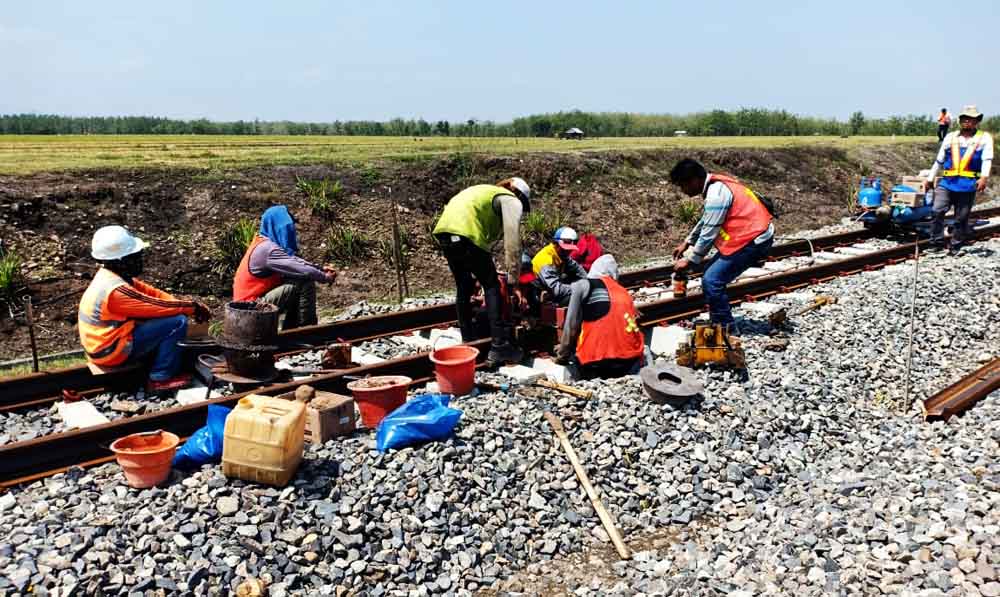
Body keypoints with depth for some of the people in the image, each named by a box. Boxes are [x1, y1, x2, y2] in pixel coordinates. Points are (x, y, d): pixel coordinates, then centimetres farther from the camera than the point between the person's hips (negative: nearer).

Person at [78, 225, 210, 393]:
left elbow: (150, 292, 5)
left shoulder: (111, 276, 4)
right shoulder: (116, 291, -27)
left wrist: (183, 305, -6)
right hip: (112, 351, -10)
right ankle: (161, 379, -9)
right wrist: (192, 307, -13)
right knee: (177, 322, -17)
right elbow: (158, 306, -23)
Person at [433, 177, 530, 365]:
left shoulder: (485, 192, 36)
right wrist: (513, 275, -2)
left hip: (443, 231, 8)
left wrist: (478, 271, 39)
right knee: (492, 287, 3)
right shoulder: (511, 200, 10)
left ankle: (468, 338, 30)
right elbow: (512, 240, -4)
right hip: (466, 234, -8)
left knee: (464, 286, 22)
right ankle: (499, 346, -1)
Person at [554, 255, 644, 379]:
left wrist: (562, 357, 17)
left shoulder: (582, 285, 8)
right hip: (631, 362, 2)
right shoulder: (624, 292, 20)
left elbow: (571, 327, 5)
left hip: (597, 365, -1)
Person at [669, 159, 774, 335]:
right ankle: (719, 323, 21)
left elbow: (708, 234, -16)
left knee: (711, 281, -13)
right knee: (711, 272, 14)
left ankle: (727, 329, -3)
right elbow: (705, 221, 25)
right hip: (753, 236, 10)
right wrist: (687, 242, 23)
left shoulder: (716, 194, -20)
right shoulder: (716, 185, 11)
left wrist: (690, 261, -6)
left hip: (753, 241, -10)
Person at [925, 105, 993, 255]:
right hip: (947, 182, 2)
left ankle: (955, 246, 14)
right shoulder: (950, 137, 16)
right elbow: (939, 161, 21)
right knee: (937, 211, -13)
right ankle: (937, 242, -5)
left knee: (961, 218, 3)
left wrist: (984, 177, -22)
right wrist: (930, 178, 19)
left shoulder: (984, 138, 7)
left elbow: (987, 159, -6)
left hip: (968, 184, -2)